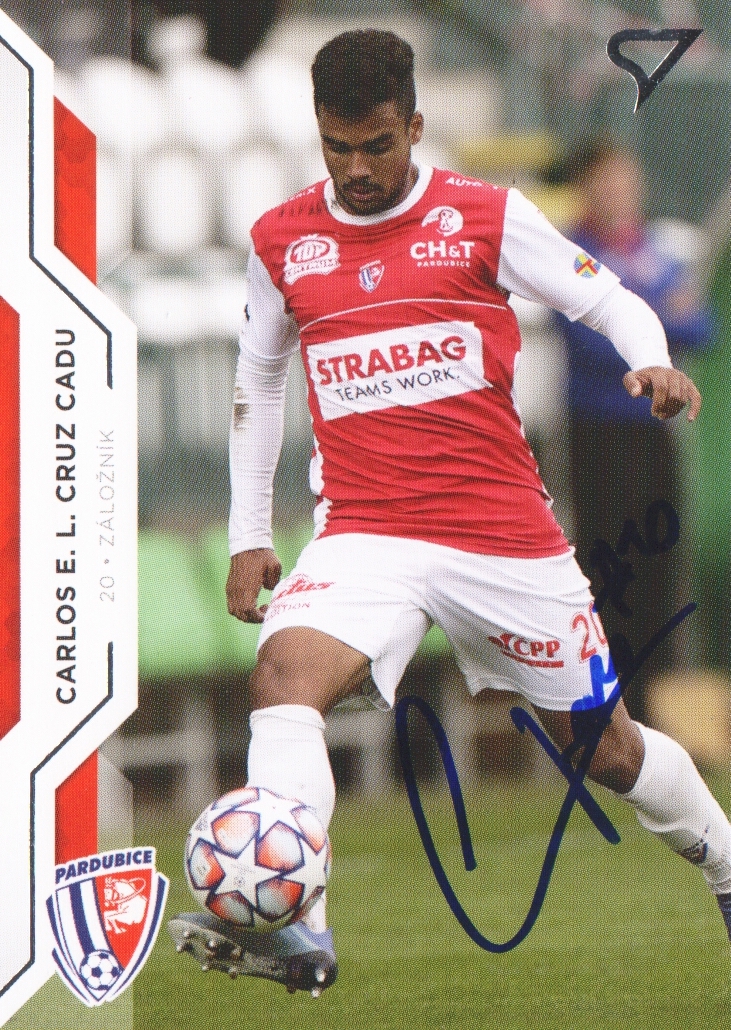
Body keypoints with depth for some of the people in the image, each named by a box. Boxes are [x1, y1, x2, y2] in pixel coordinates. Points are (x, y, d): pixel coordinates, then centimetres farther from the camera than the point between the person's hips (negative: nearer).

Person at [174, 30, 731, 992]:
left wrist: (653, 365, -20)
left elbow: (613, 303, 3)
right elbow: (258, 381, 18)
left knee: (604, 747, 11)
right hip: (365, 533, 1)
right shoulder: (280, 241, 6)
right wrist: (249, 535, 14)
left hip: (508, 532, -1)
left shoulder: (487, 218, -1)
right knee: (285, 671, -30)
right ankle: (291, 923, -39)